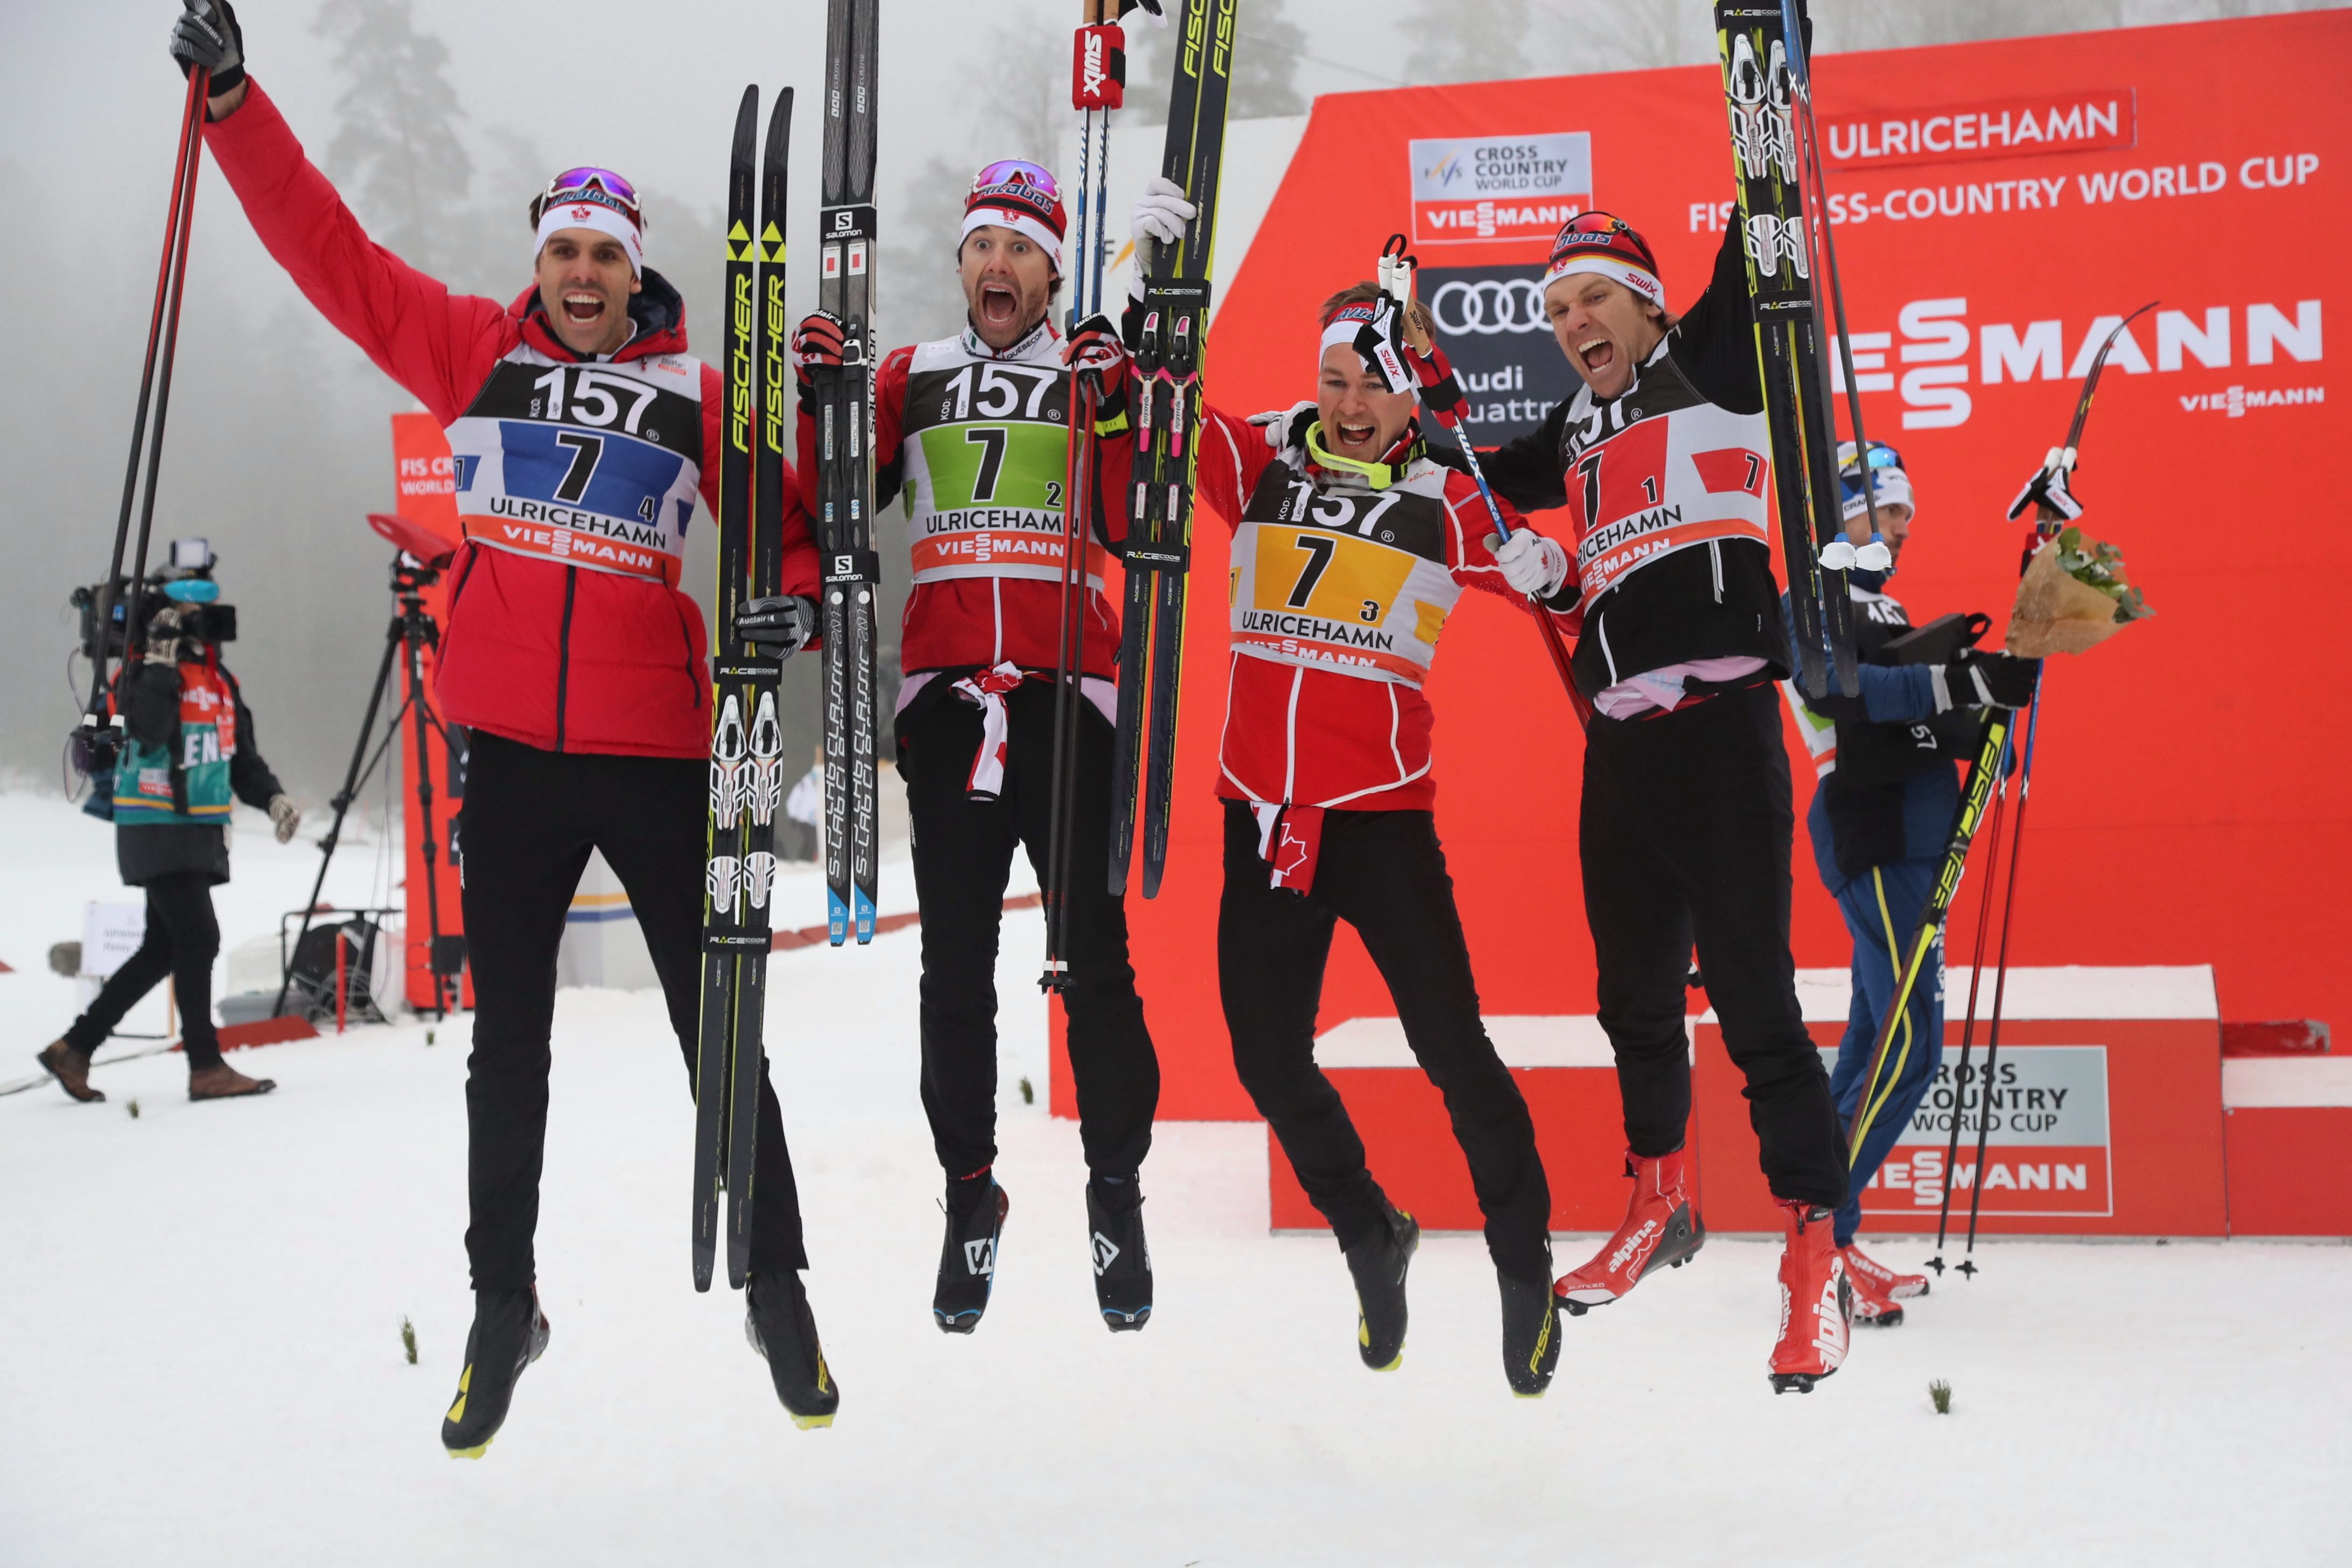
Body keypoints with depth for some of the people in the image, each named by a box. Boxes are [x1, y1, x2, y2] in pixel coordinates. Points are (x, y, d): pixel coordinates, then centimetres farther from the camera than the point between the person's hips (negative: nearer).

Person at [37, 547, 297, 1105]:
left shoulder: (220, 676, 17)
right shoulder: (149, 666, -6)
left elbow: (241, 755, 22)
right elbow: (149, 728, -25)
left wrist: (271, 797, 7)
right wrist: (162, 658, -23)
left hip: (203, 829, 8)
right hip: (158, 828, -8)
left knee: (163, 949, 10)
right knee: (198, 938, -13)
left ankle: (75, 1048, 20)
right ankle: (206, 1068, -7)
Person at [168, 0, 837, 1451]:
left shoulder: (697, 390, 2)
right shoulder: (471, 349, 5)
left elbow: (779, 521, 5)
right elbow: (328, 246, 3)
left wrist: (793, 596, -15)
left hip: (659, 752, -1)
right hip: (511, 748, 2)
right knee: (509, 1045, 12)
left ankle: (779, 1291, 22)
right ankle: (504, 1306, 28)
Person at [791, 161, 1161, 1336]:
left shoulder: (1094, 371, 8)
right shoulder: (910, 379, 14)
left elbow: (1130, 528, -3)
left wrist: (1116, 413, -16)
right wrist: (821, 400, -7)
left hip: (1068, 691, -2)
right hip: (945, 693, 2)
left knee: (1096, 958, -3)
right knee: (955, 964, 4)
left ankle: (1117, 1192, 12)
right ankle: (969, 1194, 17)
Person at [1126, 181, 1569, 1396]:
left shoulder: (1445, 506, 1)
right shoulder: (1259, 465, 5)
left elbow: (1539, 579, 6)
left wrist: (1541, 568, -13)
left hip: (1383, 816, -3)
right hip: (1262, 813, 3)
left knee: (1450, 1047, -5)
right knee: (1269, 1059, 7)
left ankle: (1526, 1271, 15)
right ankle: (1370, 1239, 31)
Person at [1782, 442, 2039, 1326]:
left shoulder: (1883, 611, 24)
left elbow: (1933, 728, 18)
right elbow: (1839, 689, -25)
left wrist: (1995, 687, 1)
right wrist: (1962, 680, -33)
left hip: (1912, 843, 10)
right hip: (1873, 838, -10)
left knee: (1879, 1038, 10)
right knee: (1910, 1044, -15)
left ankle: (1825, 1228, 15)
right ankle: (1817, 1239, -12)